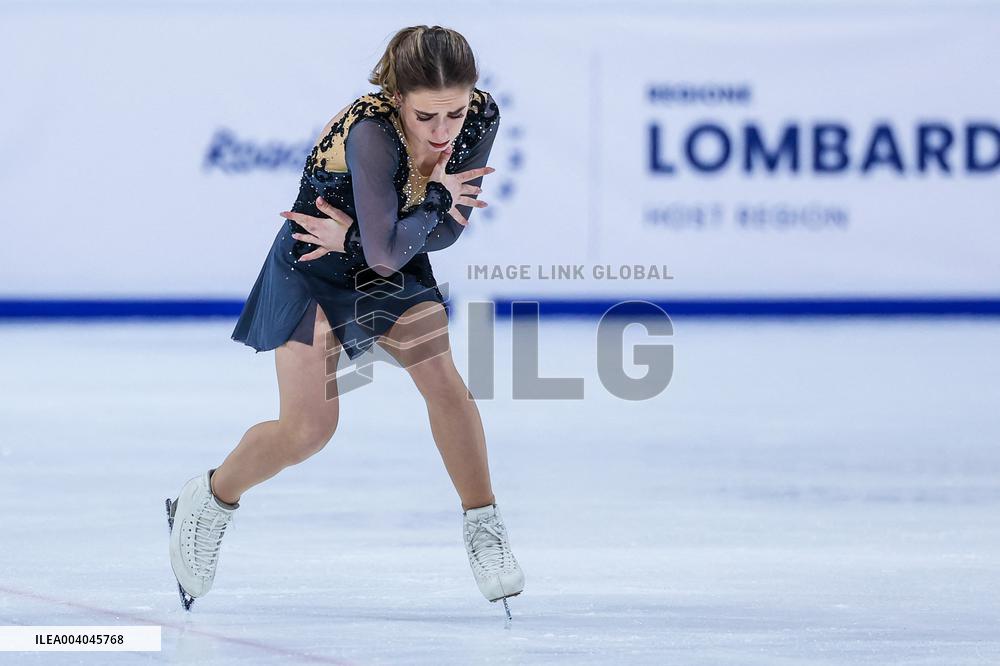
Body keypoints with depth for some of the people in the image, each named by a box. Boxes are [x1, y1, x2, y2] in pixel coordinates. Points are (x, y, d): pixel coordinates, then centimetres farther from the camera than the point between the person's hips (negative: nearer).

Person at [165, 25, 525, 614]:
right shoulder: (369, 132, -37)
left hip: (396, 269, 4)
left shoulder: (481, 117, -20)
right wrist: (437, 199, -26)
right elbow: (387, 251, -39)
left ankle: (483, 524, -3)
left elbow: (448, 229, -14)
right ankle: (208, 502, 16)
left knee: (441, 377, -19)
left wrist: (356, 235, -23)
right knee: (309, 428, -10)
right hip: (312, 271, -4)